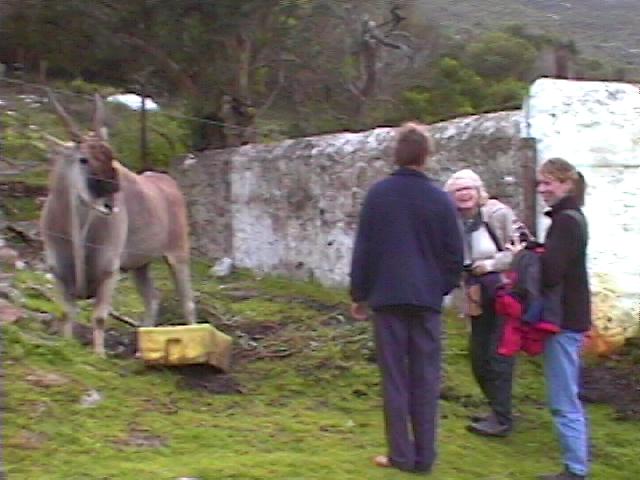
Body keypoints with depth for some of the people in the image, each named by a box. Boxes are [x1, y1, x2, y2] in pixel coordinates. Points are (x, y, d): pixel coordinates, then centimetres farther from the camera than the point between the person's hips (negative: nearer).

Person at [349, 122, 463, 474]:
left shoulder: (378, 194, -4)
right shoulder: (440, 199, -1)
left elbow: (364, 248, -1)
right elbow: (454, 253, 2)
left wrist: (359, 294, 8)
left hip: (387, 297, -1)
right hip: (427, 299, 1)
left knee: (394, 378, 5)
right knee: (425, 378, 7)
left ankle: (401, 454, 6)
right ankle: (424, 456, 11)